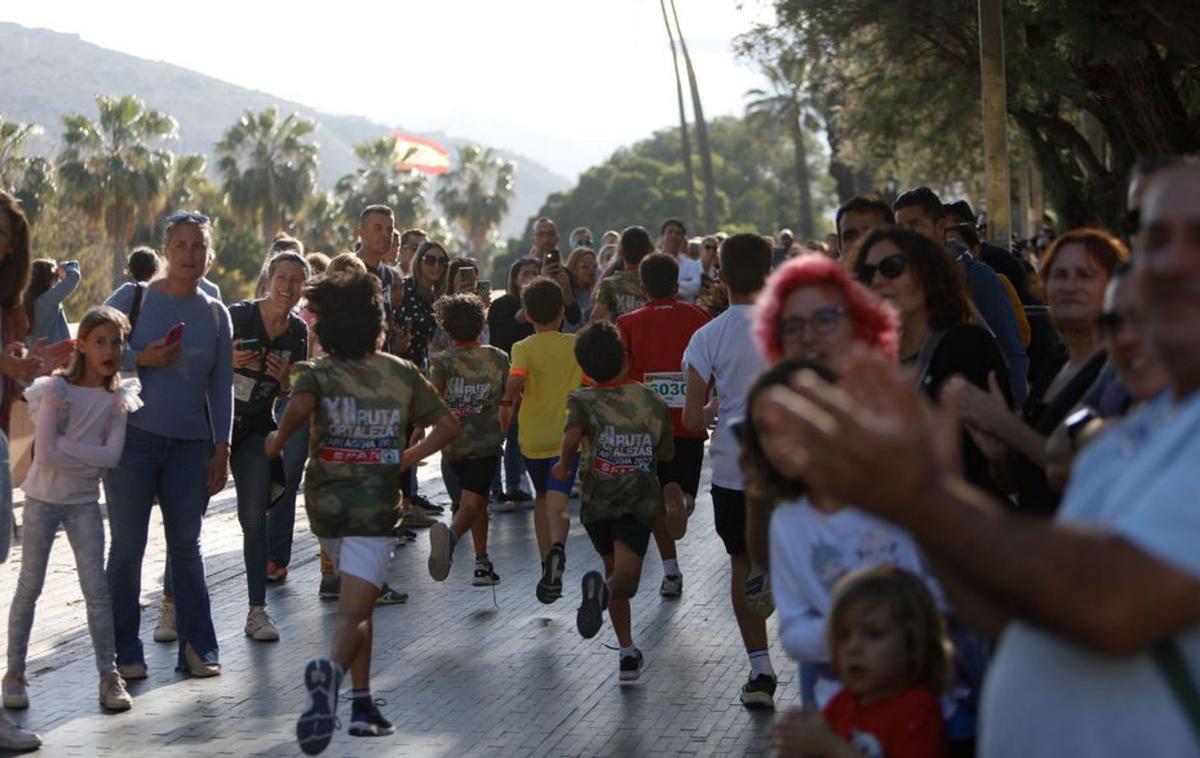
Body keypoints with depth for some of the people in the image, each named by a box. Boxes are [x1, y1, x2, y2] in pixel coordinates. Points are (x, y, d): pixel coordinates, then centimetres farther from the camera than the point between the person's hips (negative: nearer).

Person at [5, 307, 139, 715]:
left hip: (84, 502, 2)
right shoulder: (55, 389, -10)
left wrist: (65, 447, -18)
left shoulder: (117, 397, -1)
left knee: (96, 588, -1)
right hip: (43, 499, -2)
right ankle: (15, 673, 12)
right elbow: (45, 454, -19)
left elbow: (112, 455, -14)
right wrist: (89, 458, -14)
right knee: (29, 586, 4)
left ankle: (109, 676, 3)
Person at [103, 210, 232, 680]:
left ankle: (197, 647, 13)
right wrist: (141, 359, -16)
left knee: (186, 545, 7)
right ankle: (125, 652, 8)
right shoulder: (133, 298, -1)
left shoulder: (215, 314, 9)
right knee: (128, 545, 0)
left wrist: (221, 447, 5)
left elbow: (221, 387, 11)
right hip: (134, 436, -3)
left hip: (191, 444, 3)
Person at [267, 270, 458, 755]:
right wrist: (410, 458, 16)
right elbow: (448, 425, 5)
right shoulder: (402, 374, 3)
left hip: (325, 502, 2)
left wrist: (277, 440, -9)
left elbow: (300, 407, -25)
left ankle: (363, 703, 20)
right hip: (377, 505, -2)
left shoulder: (317, 374, -3)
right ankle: (331, 670, -41)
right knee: (352, 612, -10)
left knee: (358, 602, 21)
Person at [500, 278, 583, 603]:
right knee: (557, 503, -9)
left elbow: (516, 379, -26)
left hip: (533, 438, 0)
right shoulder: (577, 345, 1)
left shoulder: (524, 348, -6)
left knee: (542, 497, 21)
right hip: (567, 436, 0)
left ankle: (548, 564, 26)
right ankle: (557, 548, -39)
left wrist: (507, 403, -11)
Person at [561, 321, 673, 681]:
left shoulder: (583, 400, -3)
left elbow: (572, 436, -23)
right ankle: (604, 589, -45)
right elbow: (667, 453, 10)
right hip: (639, 502, -1)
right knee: (626, 580, -9)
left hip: (596, 502, 2)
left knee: (613, 569, 20)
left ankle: (628, 652, 20)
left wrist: (563, 463, -4)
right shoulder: (652, 401, 2)